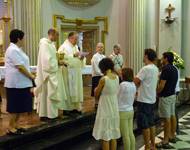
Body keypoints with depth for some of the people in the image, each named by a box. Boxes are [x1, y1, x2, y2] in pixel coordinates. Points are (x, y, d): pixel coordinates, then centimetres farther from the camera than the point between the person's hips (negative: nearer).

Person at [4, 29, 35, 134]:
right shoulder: (13, 50, -16)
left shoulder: (16, 49, 16)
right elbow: (20, 67, -21)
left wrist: (29, 76, 11)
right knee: (16, 106, -2)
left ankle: (15, 125, 23)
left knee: (20, 106, 14)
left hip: (21, 82, 10)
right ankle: (11, 128, 8)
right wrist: (31, 76, -11)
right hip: (16, 83, -10)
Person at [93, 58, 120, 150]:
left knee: (105, 137, 4)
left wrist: (96, 89, 13)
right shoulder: (117, 77, 1)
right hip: (114, 109, 7)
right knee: (113, 135, 15)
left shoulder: (103, 79, -18)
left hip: (106, 110, -6)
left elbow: (96, 95, -6)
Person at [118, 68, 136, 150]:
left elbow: (117, 97, -10)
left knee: (125, 135, 2)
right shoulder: (133, 85, 3)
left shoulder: (123, 84, -19)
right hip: (131, 110, 7)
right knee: (131, 133, 13)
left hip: (123, 112, -7)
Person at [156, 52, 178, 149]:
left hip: (165, 96, -9)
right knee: (172, 116, 15)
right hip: (172, 95, 10)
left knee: (166, 118, -7)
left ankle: (165, 141, -2)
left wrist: (156, 93, -7)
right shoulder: (174, 69, 10)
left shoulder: (166, 69, -18)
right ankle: (172, 136, 25)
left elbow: (162, 85, -20)